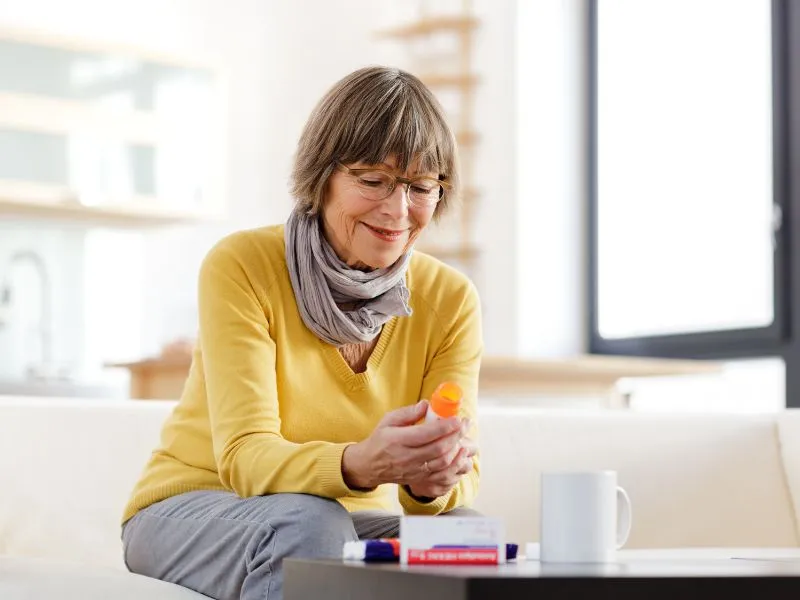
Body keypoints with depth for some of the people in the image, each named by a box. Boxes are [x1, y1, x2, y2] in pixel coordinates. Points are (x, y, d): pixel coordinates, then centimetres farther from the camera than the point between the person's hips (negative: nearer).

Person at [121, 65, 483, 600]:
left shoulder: (451, 300, -6)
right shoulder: (241, 266, -17)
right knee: (308, 520, -36)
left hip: (352, 517, 3)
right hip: (192, 510, -2)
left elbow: (460, 475, -14)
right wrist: (358, 465, -46)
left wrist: (433, 482, -40)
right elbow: (243, 456, -26)